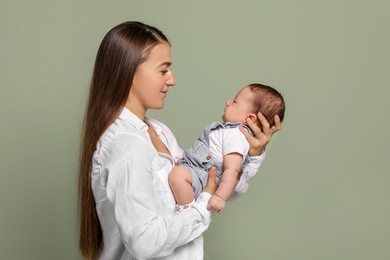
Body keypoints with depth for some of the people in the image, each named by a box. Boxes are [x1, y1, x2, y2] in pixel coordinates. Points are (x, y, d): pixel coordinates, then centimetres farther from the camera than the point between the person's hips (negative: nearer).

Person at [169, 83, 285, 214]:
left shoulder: (236, 136, -21)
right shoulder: (231, 129, 13)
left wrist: (220, 198, -31)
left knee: (177, 174, -37)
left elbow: (232, 170, -28)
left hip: (203, 176, -12)